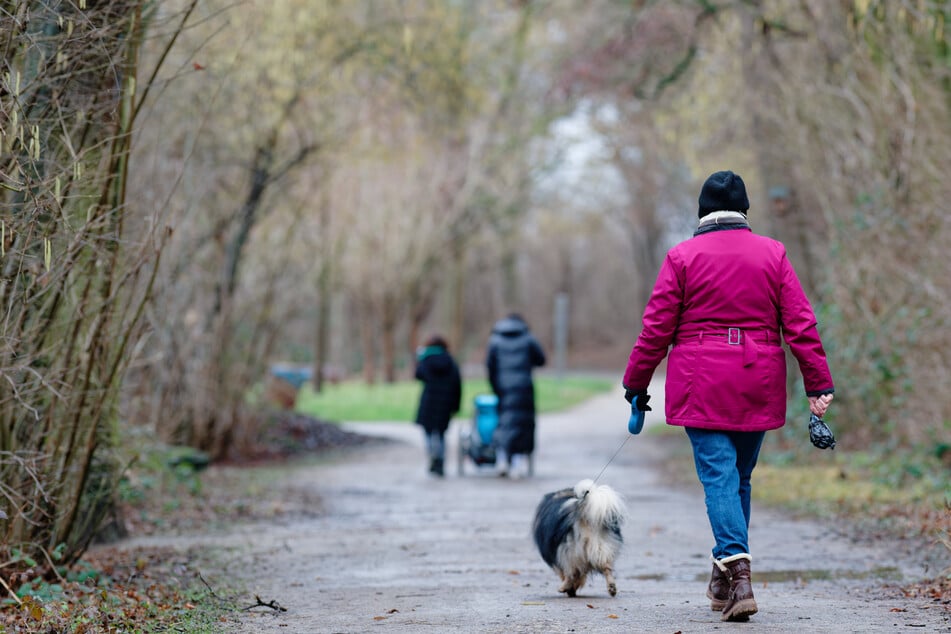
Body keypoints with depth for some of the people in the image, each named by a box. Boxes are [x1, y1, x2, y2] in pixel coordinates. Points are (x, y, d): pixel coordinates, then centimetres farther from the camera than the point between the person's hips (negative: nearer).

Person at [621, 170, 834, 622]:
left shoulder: (683, 257, -2)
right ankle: (725, 583, 22)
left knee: (719, 477, -5)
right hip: (758, 389, 3)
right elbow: (800, 324, 1)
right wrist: (819, 384, 2)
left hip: (702, 388, -3)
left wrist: (636, 383, 8)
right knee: (740, 478, 14)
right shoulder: (772, 254, 4)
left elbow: (656, 329, -2)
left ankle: (736, 571, -23)